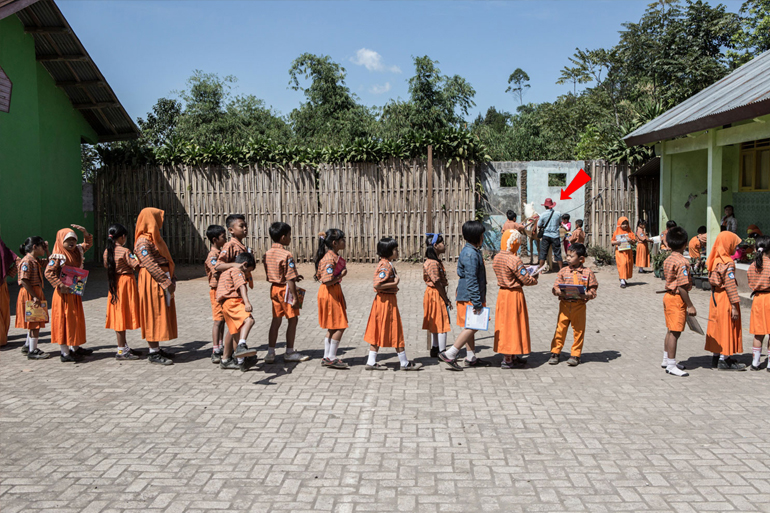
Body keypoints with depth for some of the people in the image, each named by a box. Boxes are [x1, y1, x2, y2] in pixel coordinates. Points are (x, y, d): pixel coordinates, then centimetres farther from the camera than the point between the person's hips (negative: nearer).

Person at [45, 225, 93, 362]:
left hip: (75, 292, 8)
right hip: (64, 293, -8)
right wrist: (60, 285, -25)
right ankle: (65, 353, 2)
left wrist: (85, 232, 6)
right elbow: (48, 272, -21)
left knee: (77, 319, 15)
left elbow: (88, 244, 23)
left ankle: (75, 348, 28)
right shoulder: (58, 257, -14)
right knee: (64, 320, -3)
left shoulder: (77, 251, 9)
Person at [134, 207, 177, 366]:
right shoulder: (143, 241, -14)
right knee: (154, 315, -5)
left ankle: (157, 349, 22)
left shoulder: (155, 238, 17)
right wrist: (166, 282, -22)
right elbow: (150, 265, -20)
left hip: (163, 280, 10)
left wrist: (171, 278, 8)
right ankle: (153, 354, 2)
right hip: (152, 282, -10)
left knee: (162, 315, 13)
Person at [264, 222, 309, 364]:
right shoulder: (286, 255, -18)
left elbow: (267, 277, 12)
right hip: (285, 289, -7)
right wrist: (295, 297, -15)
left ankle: (270, 352, 15)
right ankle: (290, 353, 13)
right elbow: (290, 280, -21)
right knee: (293, 319, 6)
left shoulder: (267, 254, 5)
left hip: (274, 288, 7)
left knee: (276, 320, 13)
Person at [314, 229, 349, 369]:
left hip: (335, 292, 10)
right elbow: (327, 281, -26)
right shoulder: (330, 259, -20)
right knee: (340, 326, -5)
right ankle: (331, 358, 2)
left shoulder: (335, 256, 11)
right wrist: (342, 275, -16)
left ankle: (327, 357, 19)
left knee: (332, 328, 13)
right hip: (330, 293, -10)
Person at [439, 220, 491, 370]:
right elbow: (471, 279, -23)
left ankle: (471, 358, 22)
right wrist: (477, 303, -22)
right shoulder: (470, 254, -19)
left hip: (469, 297, 10)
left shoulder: (472, 251, 13)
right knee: (472, 327, -8)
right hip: (469, 297, -10)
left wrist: (479, 301, 22)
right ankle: (449, 354, -6)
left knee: (471, 327, 14)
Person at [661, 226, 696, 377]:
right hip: (677, 299, -9)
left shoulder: (668, 259, 7)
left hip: (669, 296, 9)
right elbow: (682, 287, -23)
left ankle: (666, 360, 30)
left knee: (670, 331, 19)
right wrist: (690, 306, -17)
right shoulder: (682, 262, -21)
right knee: (675, 332, -3)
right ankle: (671, 366, 2)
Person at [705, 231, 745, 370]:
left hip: (715, 296, 8)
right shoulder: (728, 262, -18)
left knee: (717, 326, 15)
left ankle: (716, 357, 23)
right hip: (725, 298, -8)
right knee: (727, 328, 0)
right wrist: (734, 306, -19)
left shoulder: (715, 260, 8)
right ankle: (724, 360, 5)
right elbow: (730, 285, -21)